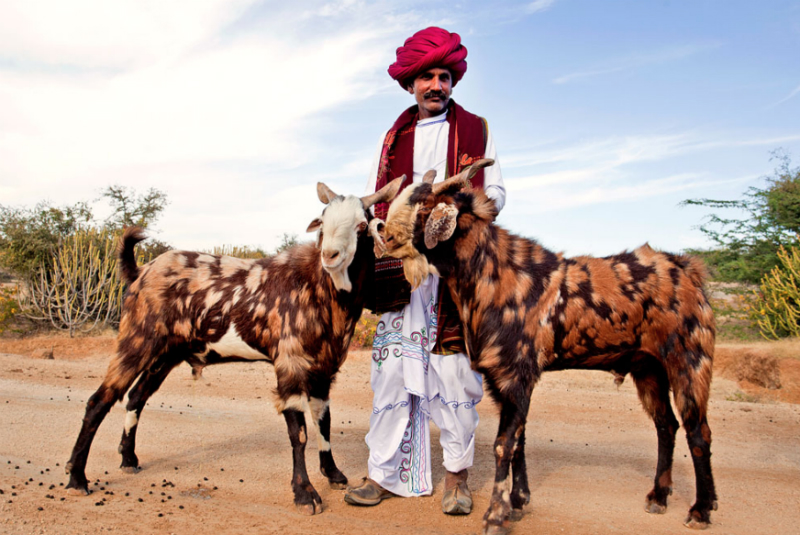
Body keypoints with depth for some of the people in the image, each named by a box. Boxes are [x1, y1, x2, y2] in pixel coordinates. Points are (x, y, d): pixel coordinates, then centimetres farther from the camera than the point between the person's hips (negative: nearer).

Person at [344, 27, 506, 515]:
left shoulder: (475, 130, 13)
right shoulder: (395, 137, 19)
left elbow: (496, 191, 9)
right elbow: (374, 198, 17)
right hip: (400, 267, 2)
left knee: (455, 368, -2)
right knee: (393, 365, 0)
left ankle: (458, 476, 10)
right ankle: (385, 473, 9)